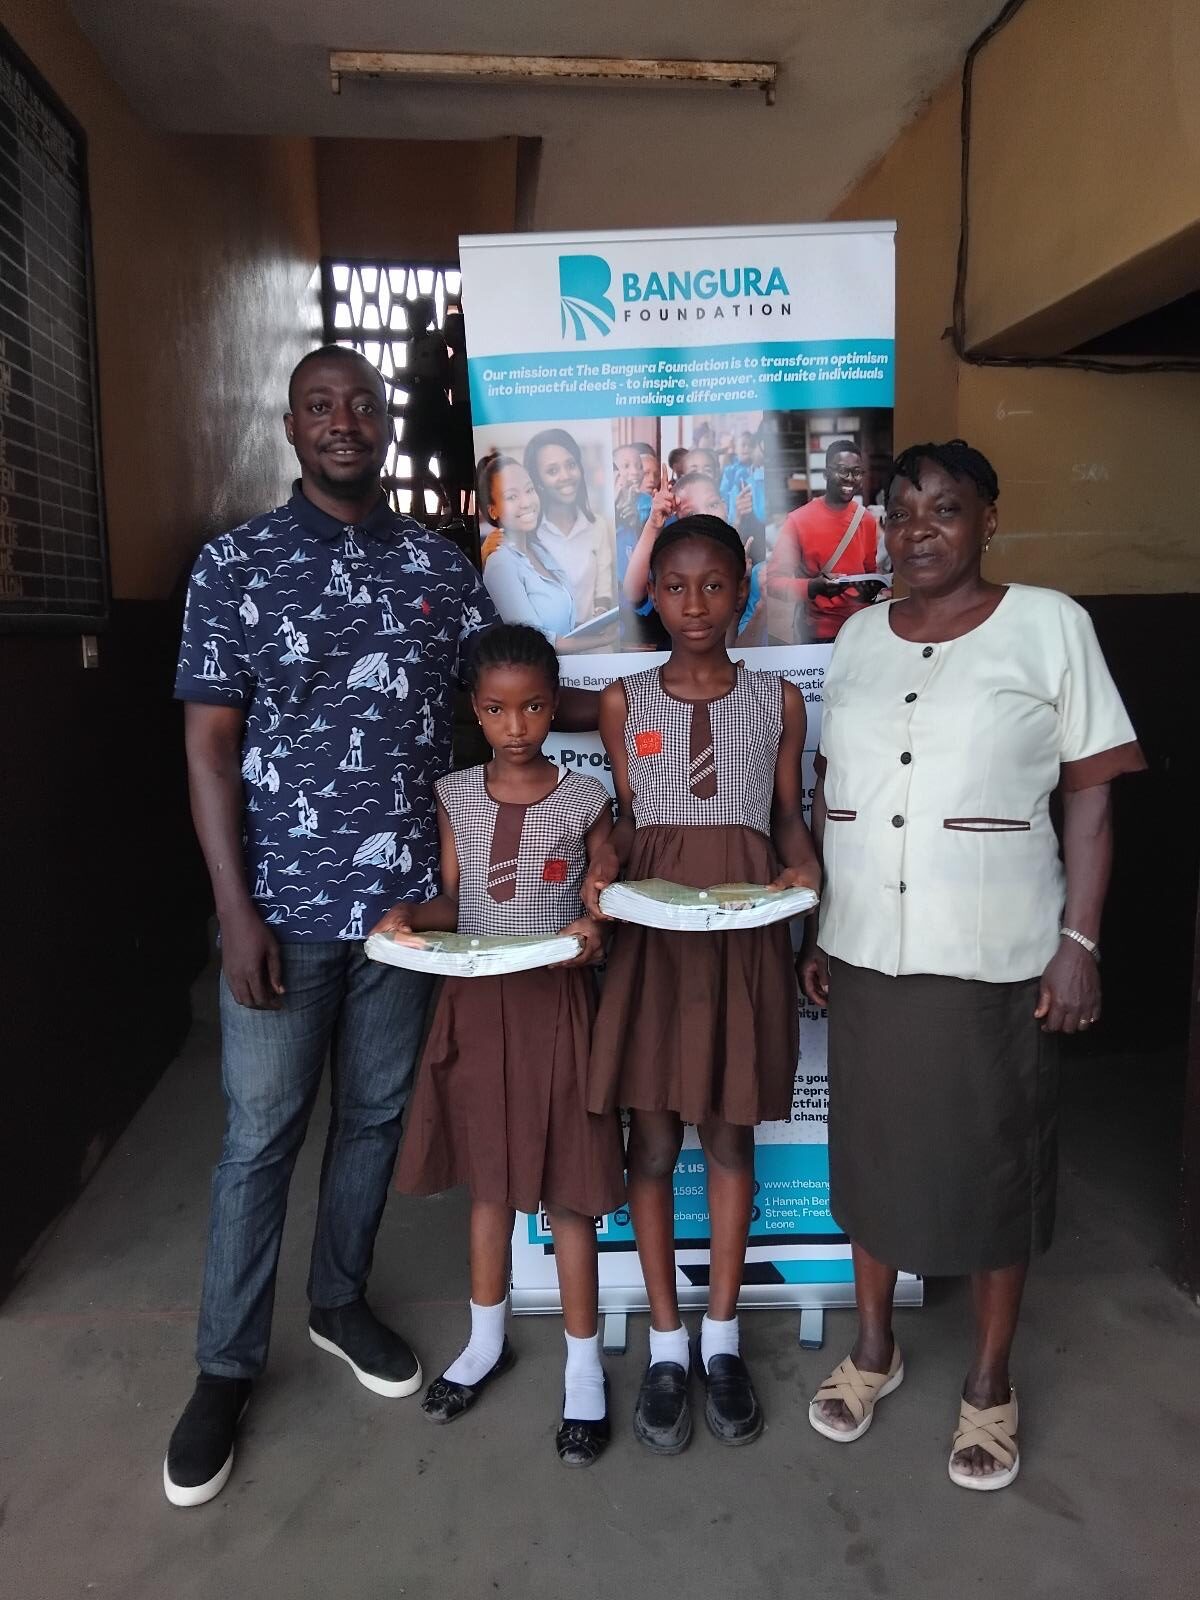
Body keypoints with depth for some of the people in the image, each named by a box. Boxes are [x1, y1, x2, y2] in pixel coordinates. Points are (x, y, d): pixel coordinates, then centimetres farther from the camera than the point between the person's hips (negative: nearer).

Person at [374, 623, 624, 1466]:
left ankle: (585, 1365, 23)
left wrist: (594, 933, -22)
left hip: (556, 998, -3)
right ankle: (487, 1340, 37)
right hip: (476, 999, 3)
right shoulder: (455, 796, 1)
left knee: (566, 1186, 5)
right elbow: (453, 899, 5)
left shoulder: (586, 798, -5)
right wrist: (406, 914, -15)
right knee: (488, 1176, 16)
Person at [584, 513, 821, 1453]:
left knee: (730, 1133, 9)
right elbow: (626, 818, 8)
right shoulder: (624, 702, 5)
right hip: (650, 925, 0)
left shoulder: (779, 700, 5)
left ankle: (721, 1338, 27)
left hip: (745, 928, 0)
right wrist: (604, 866, -11)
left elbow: (788, 813, 11)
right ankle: (665, 1345, 22)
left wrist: (805, 867, -9)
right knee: (652, 1137, 5)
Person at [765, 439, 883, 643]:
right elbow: (773, 581, -12)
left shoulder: (867, 520, 3)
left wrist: (873, 588, -7)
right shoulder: (798, 520, -10)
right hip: (815, 635, -4)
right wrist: (813, 587, -28)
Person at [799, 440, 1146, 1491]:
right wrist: (816, 929, 9)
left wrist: (1080, 940, -10)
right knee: (871, 1151, 15)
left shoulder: (1049, 624, -4)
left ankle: (990, 1382, 31)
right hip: (867, 952, 4)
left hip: (994, 958, -3)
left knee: (995, 1164, 10)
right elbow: (829, 793, 11)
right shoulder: (858, 639, 7)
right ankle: (874, 1344, 37)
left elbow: (1091, 792, -5)